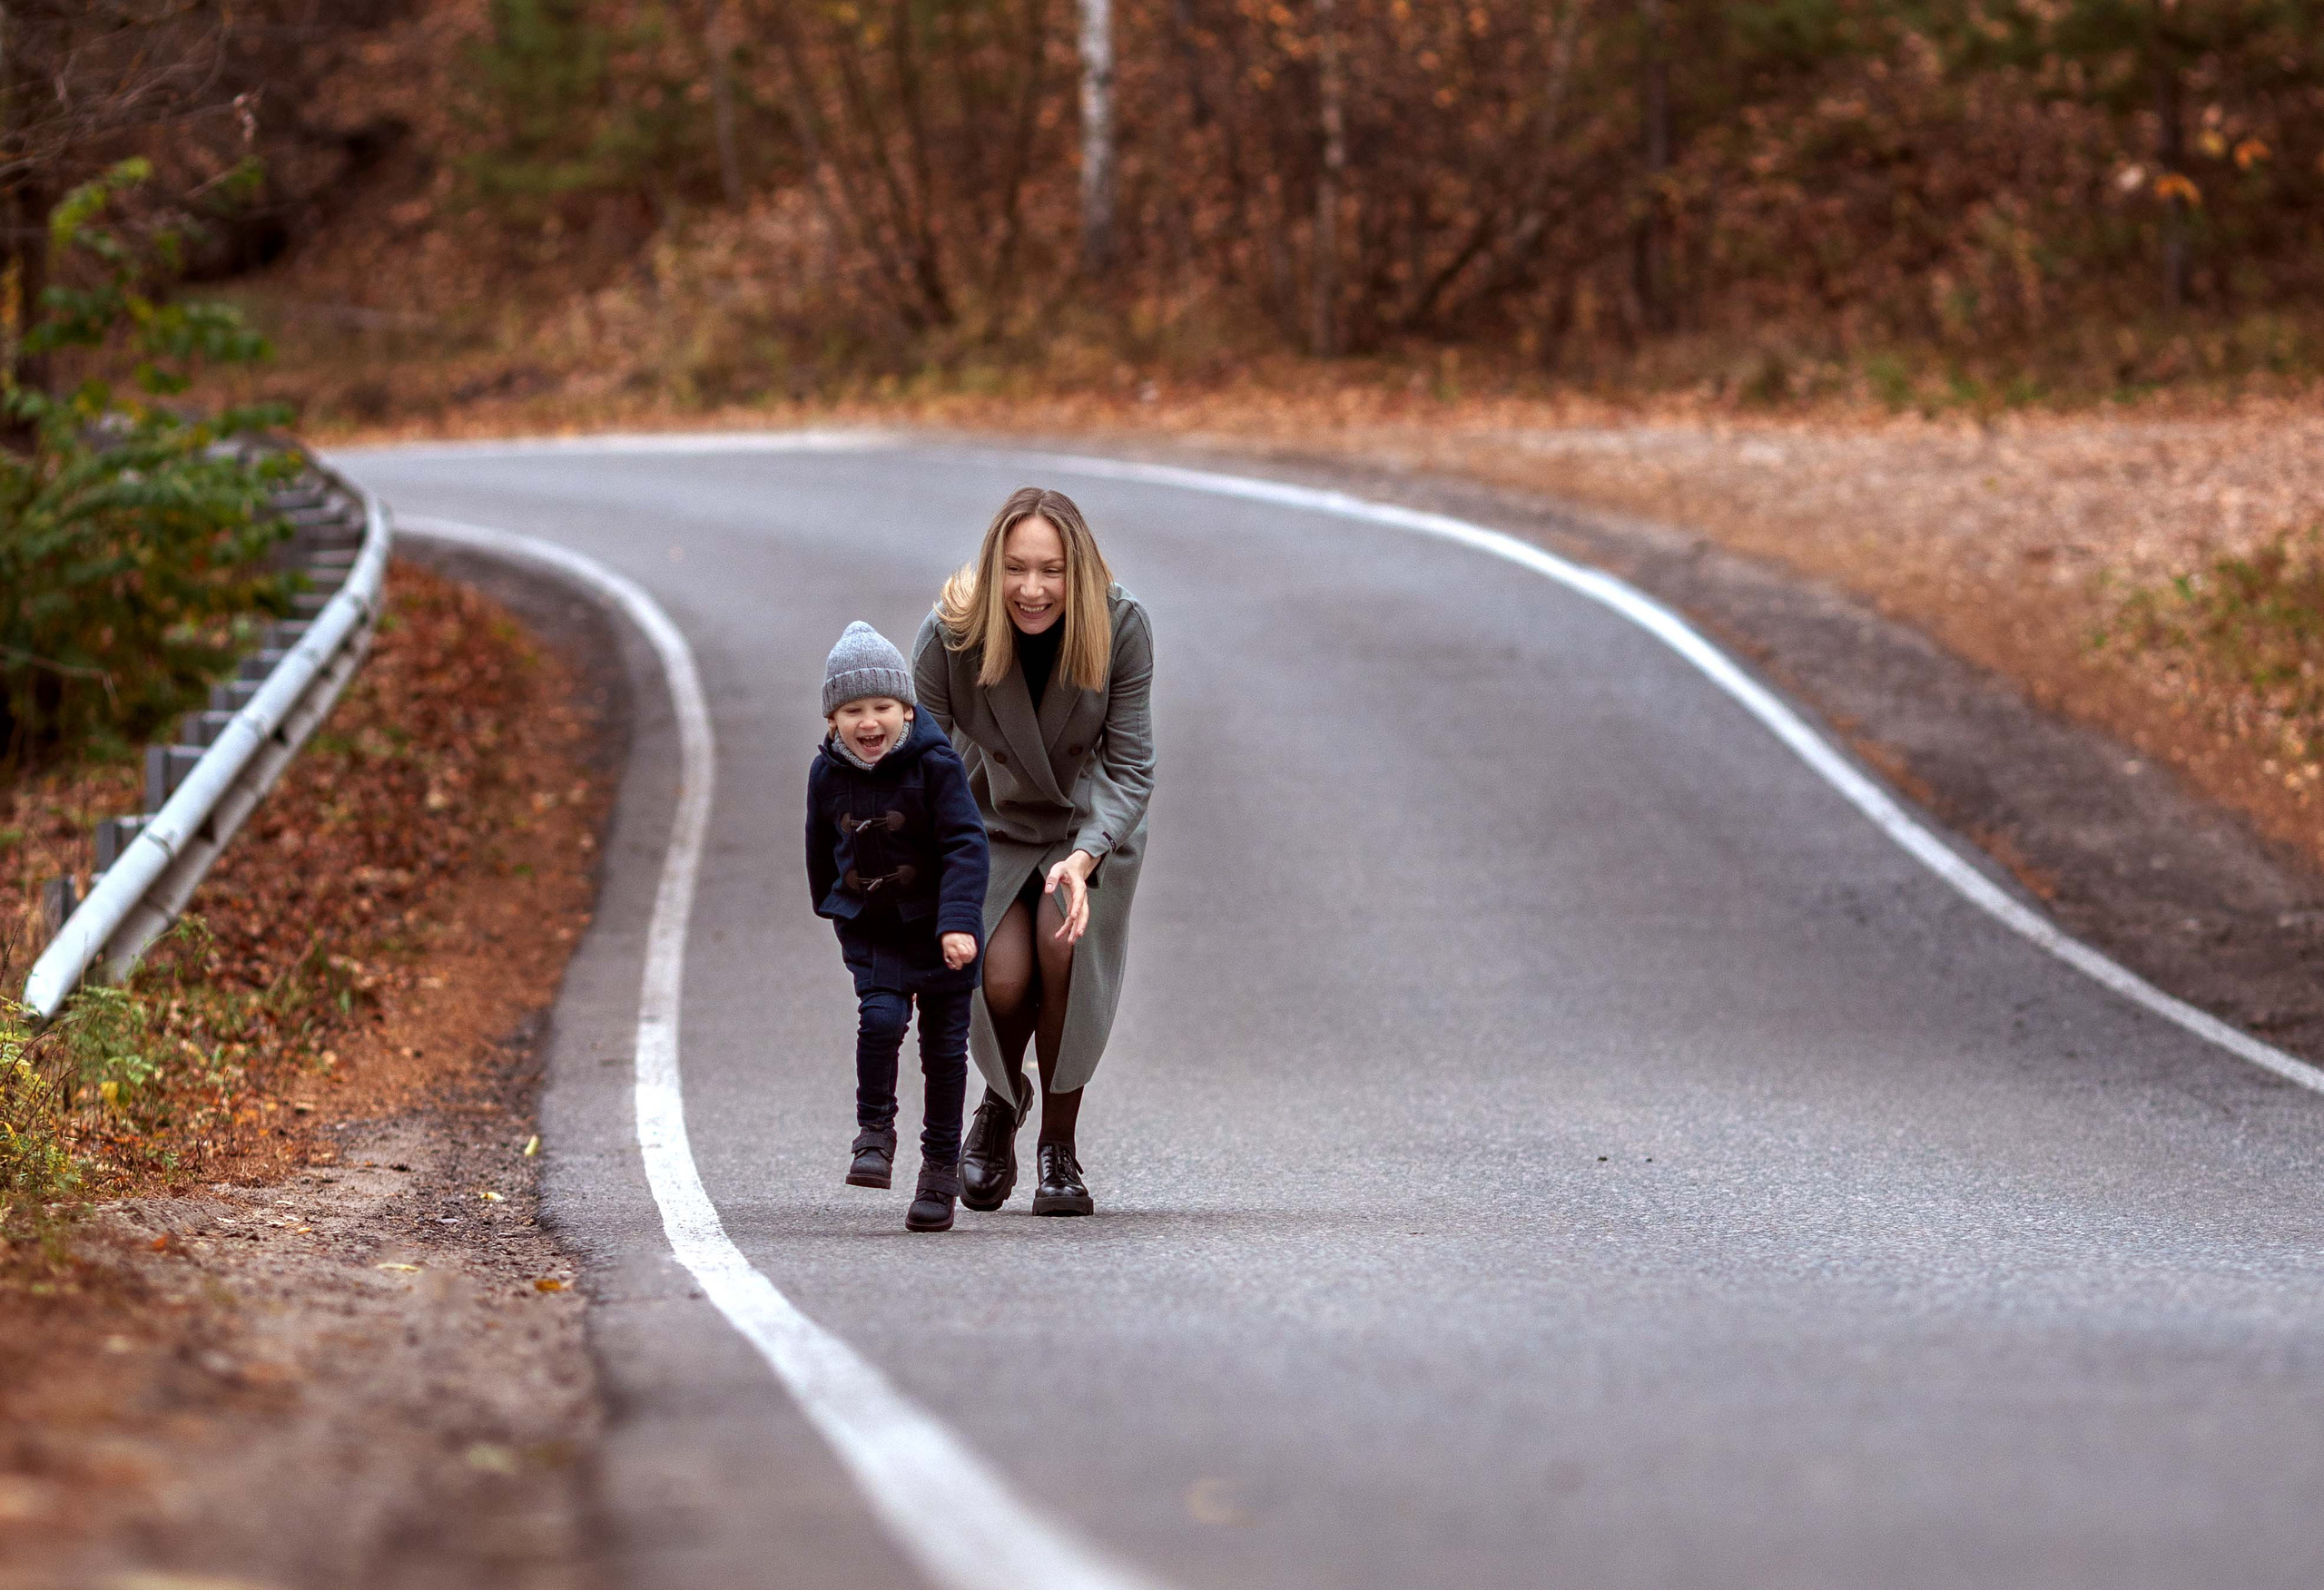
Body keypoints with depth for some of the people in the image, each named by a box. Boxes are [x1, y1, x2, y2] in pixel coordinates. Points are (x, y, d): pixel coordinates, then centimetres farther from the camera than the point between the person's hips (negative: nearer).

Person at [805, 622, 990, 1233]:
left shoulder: (935, 764, -16)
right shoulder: (827, 774, -4)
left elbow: (966, 845, -19)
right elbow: (822, 845, 15)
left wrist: (958, 922, -30)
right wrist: (831, 904, 27)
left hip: (938, 929, -2)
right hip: (870, 930, 2)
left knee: (944, 1046, 4)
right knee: (881, 1018, -21)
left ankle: (941, 1165, 16)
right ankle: (875, 1133, -2)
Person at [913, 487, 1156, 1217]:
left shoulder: (1120, 628, -23)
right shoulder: (949, 635, -23)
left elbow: (1130, 768, -18)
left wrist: (1085, 858, -36)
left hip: (1092, 823, 0)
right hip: (989, 825, 0)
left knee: (1066, 945, -27)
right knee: (1002, 977, -21)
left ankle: (1060, 1145, -6)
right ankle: (1002, 1102, 17)